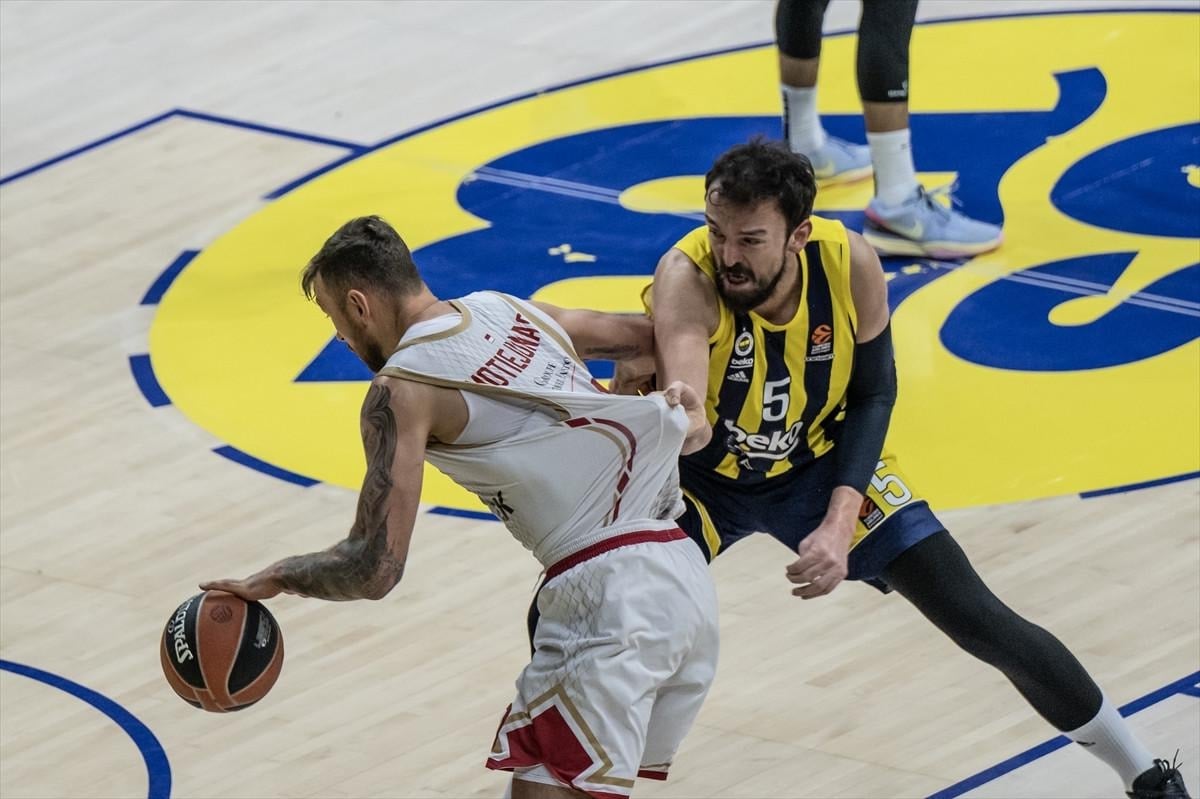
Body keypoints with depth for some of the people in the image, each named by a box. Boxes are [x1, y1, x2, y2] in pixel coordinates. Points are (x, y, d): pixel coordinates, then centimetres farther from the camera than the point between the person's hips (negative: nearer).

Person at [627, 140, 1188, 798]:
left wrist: (840, 521, -20)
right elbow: (687, 433, -51)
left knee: (983, 624, -2)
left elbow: (873, 395, -9)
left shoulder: (849, 264, -26)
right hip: (703, 476, -1)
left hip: (820, 465, 2)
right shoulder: (686, 276, -36)